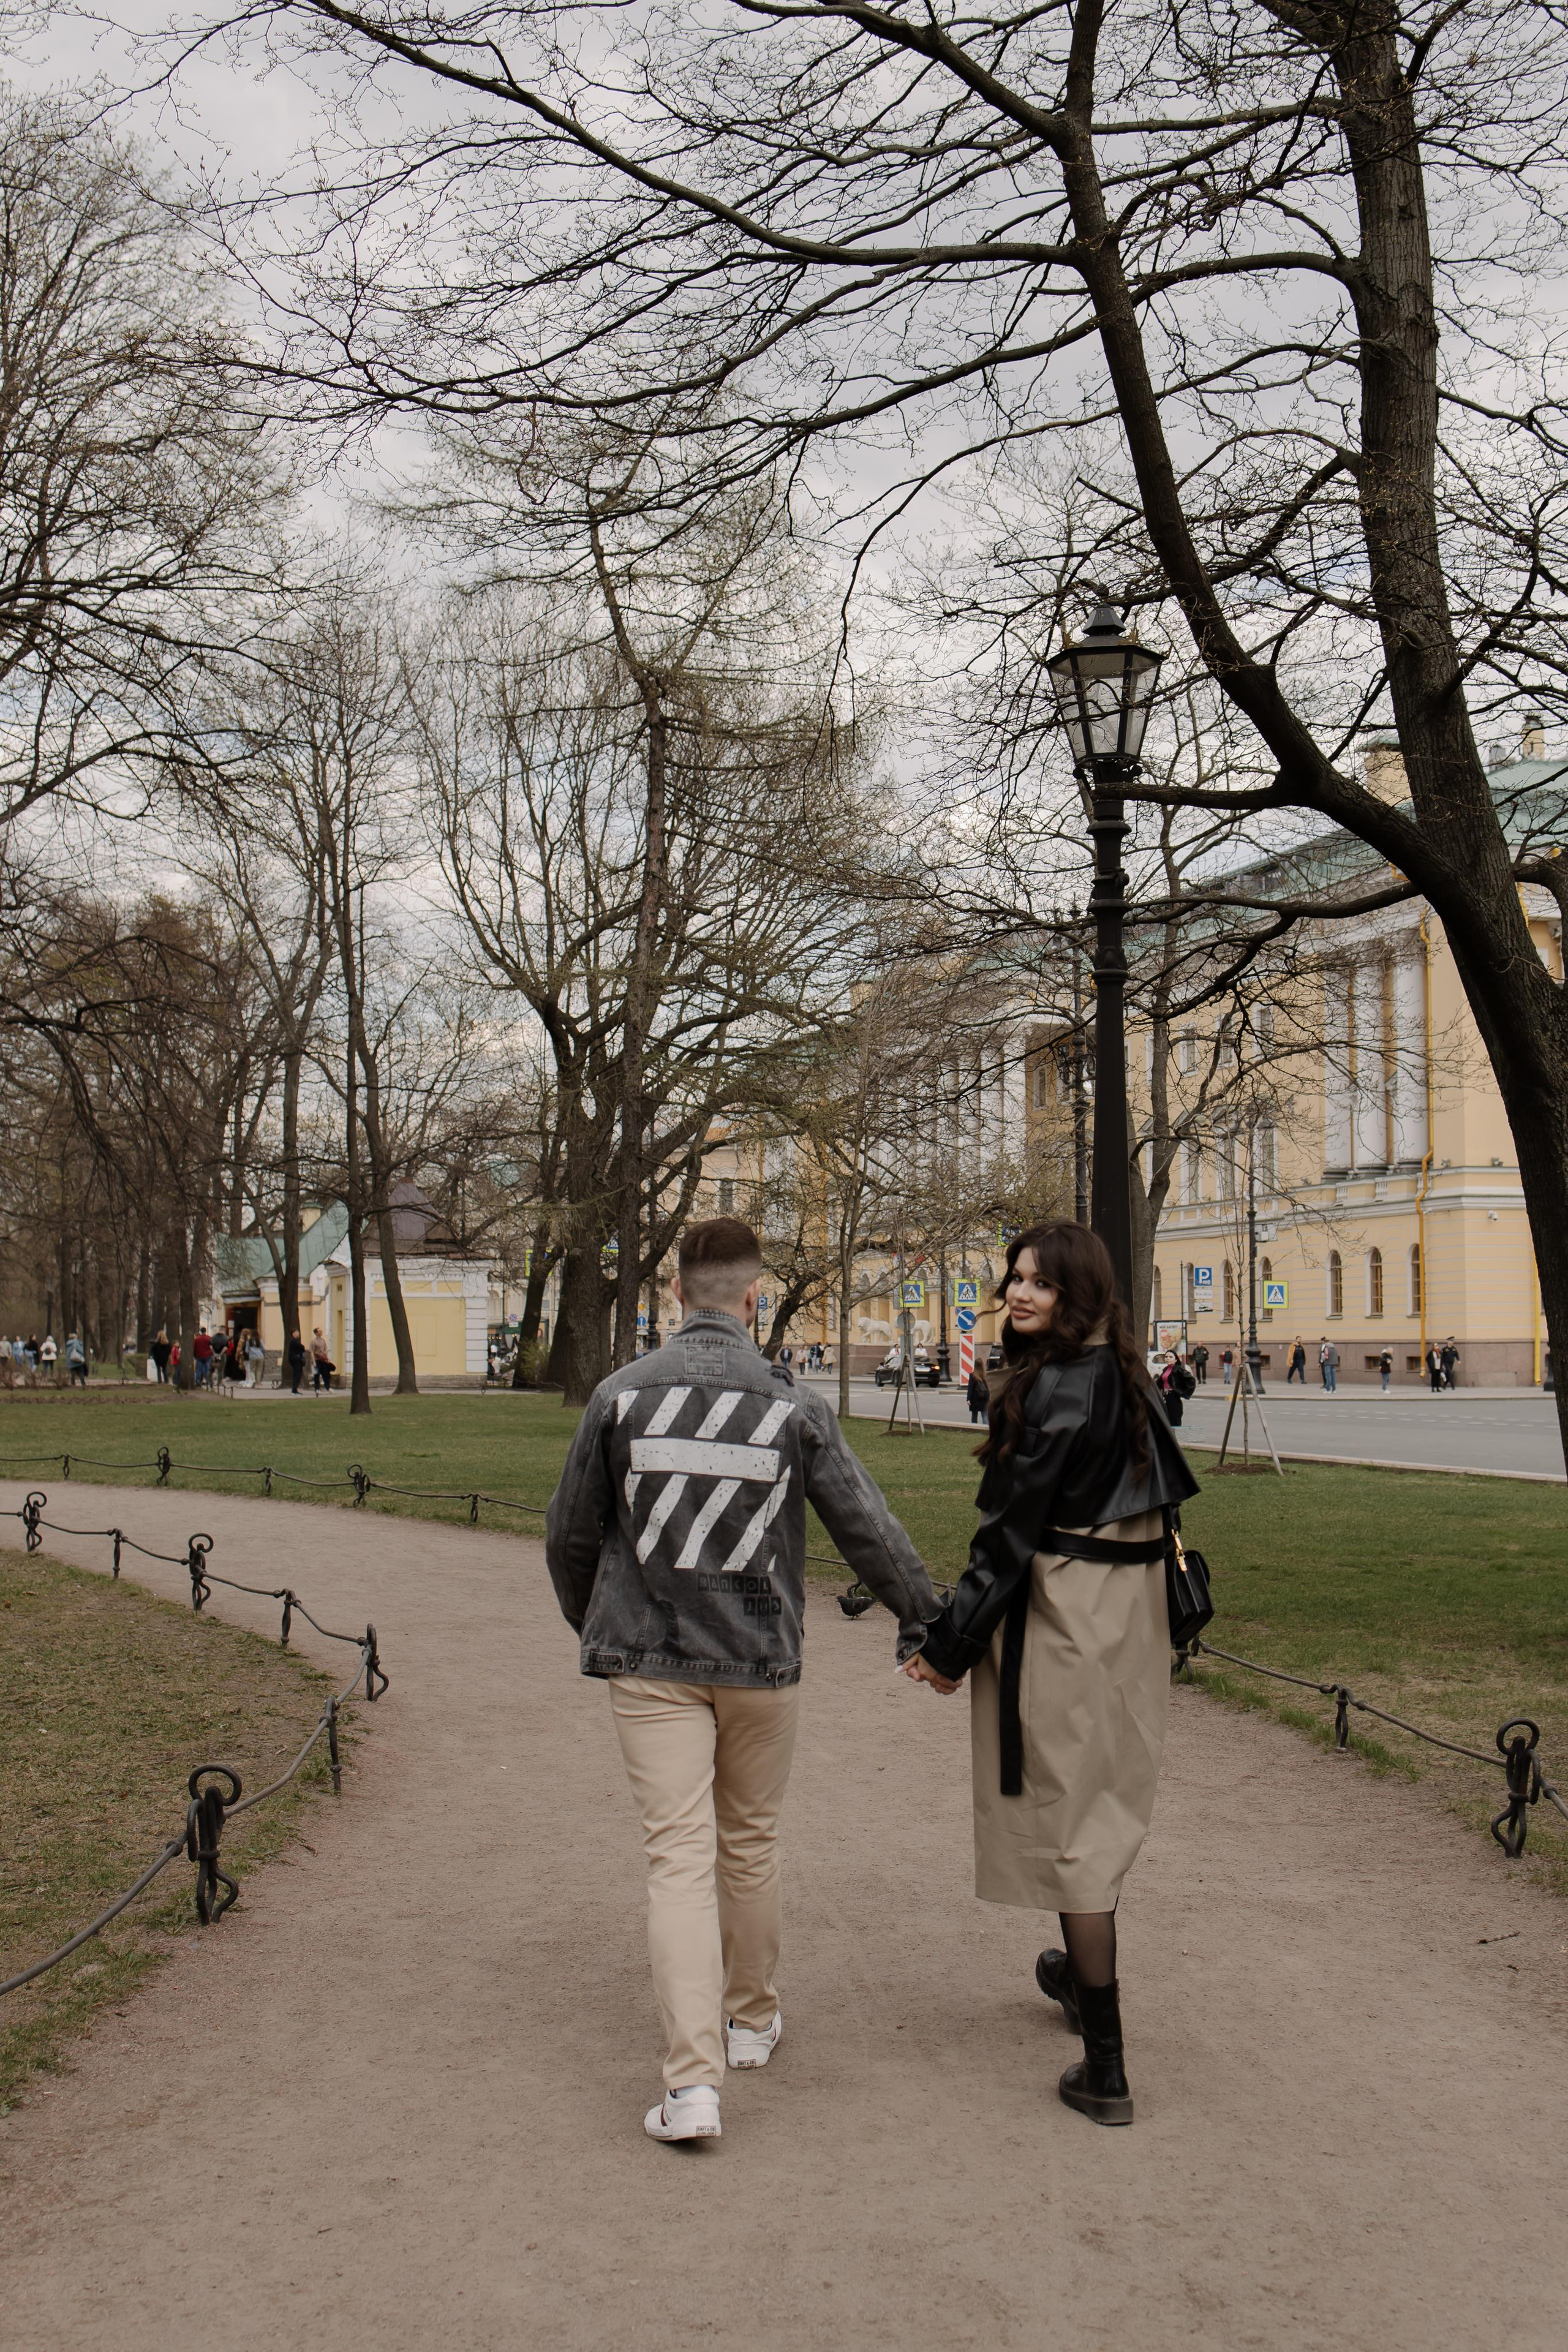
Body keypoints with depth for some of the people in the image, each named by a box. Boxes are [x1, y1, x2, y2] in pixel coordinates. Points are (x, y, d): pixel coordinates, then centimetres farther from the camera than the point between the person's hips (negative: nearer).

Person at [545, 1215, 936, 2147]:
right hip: (762, 1658, 0)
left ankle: (694, 2079, -7)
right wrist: (924, 1624, 11)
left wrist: (589, 1622, 22)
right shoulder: (794, 1406, -6)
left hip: (649, 1659, 0)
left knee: (681, 1856, 0)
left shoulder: (623, 1395, -3)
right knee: (752, 1839, 19)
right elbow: (869, 1528, -2)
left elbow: (571, 1533, 4)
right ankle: (752, 2018, 36)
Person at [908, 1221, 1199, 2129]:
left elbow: (1012, 1529, -19)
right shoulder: (1124, 1378, 9)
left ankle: (1105, 2069, 0)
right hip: (1128, 1611, 9)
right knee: (1100, 1799, 24)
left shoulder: (1056, 1389, -19)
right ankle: (1084, 1975, 45)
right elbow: (1160, 1498, 15)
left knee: (1067, 1814, -3)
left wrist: (951, 1642, -11)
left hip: (1060, 1617, -9)